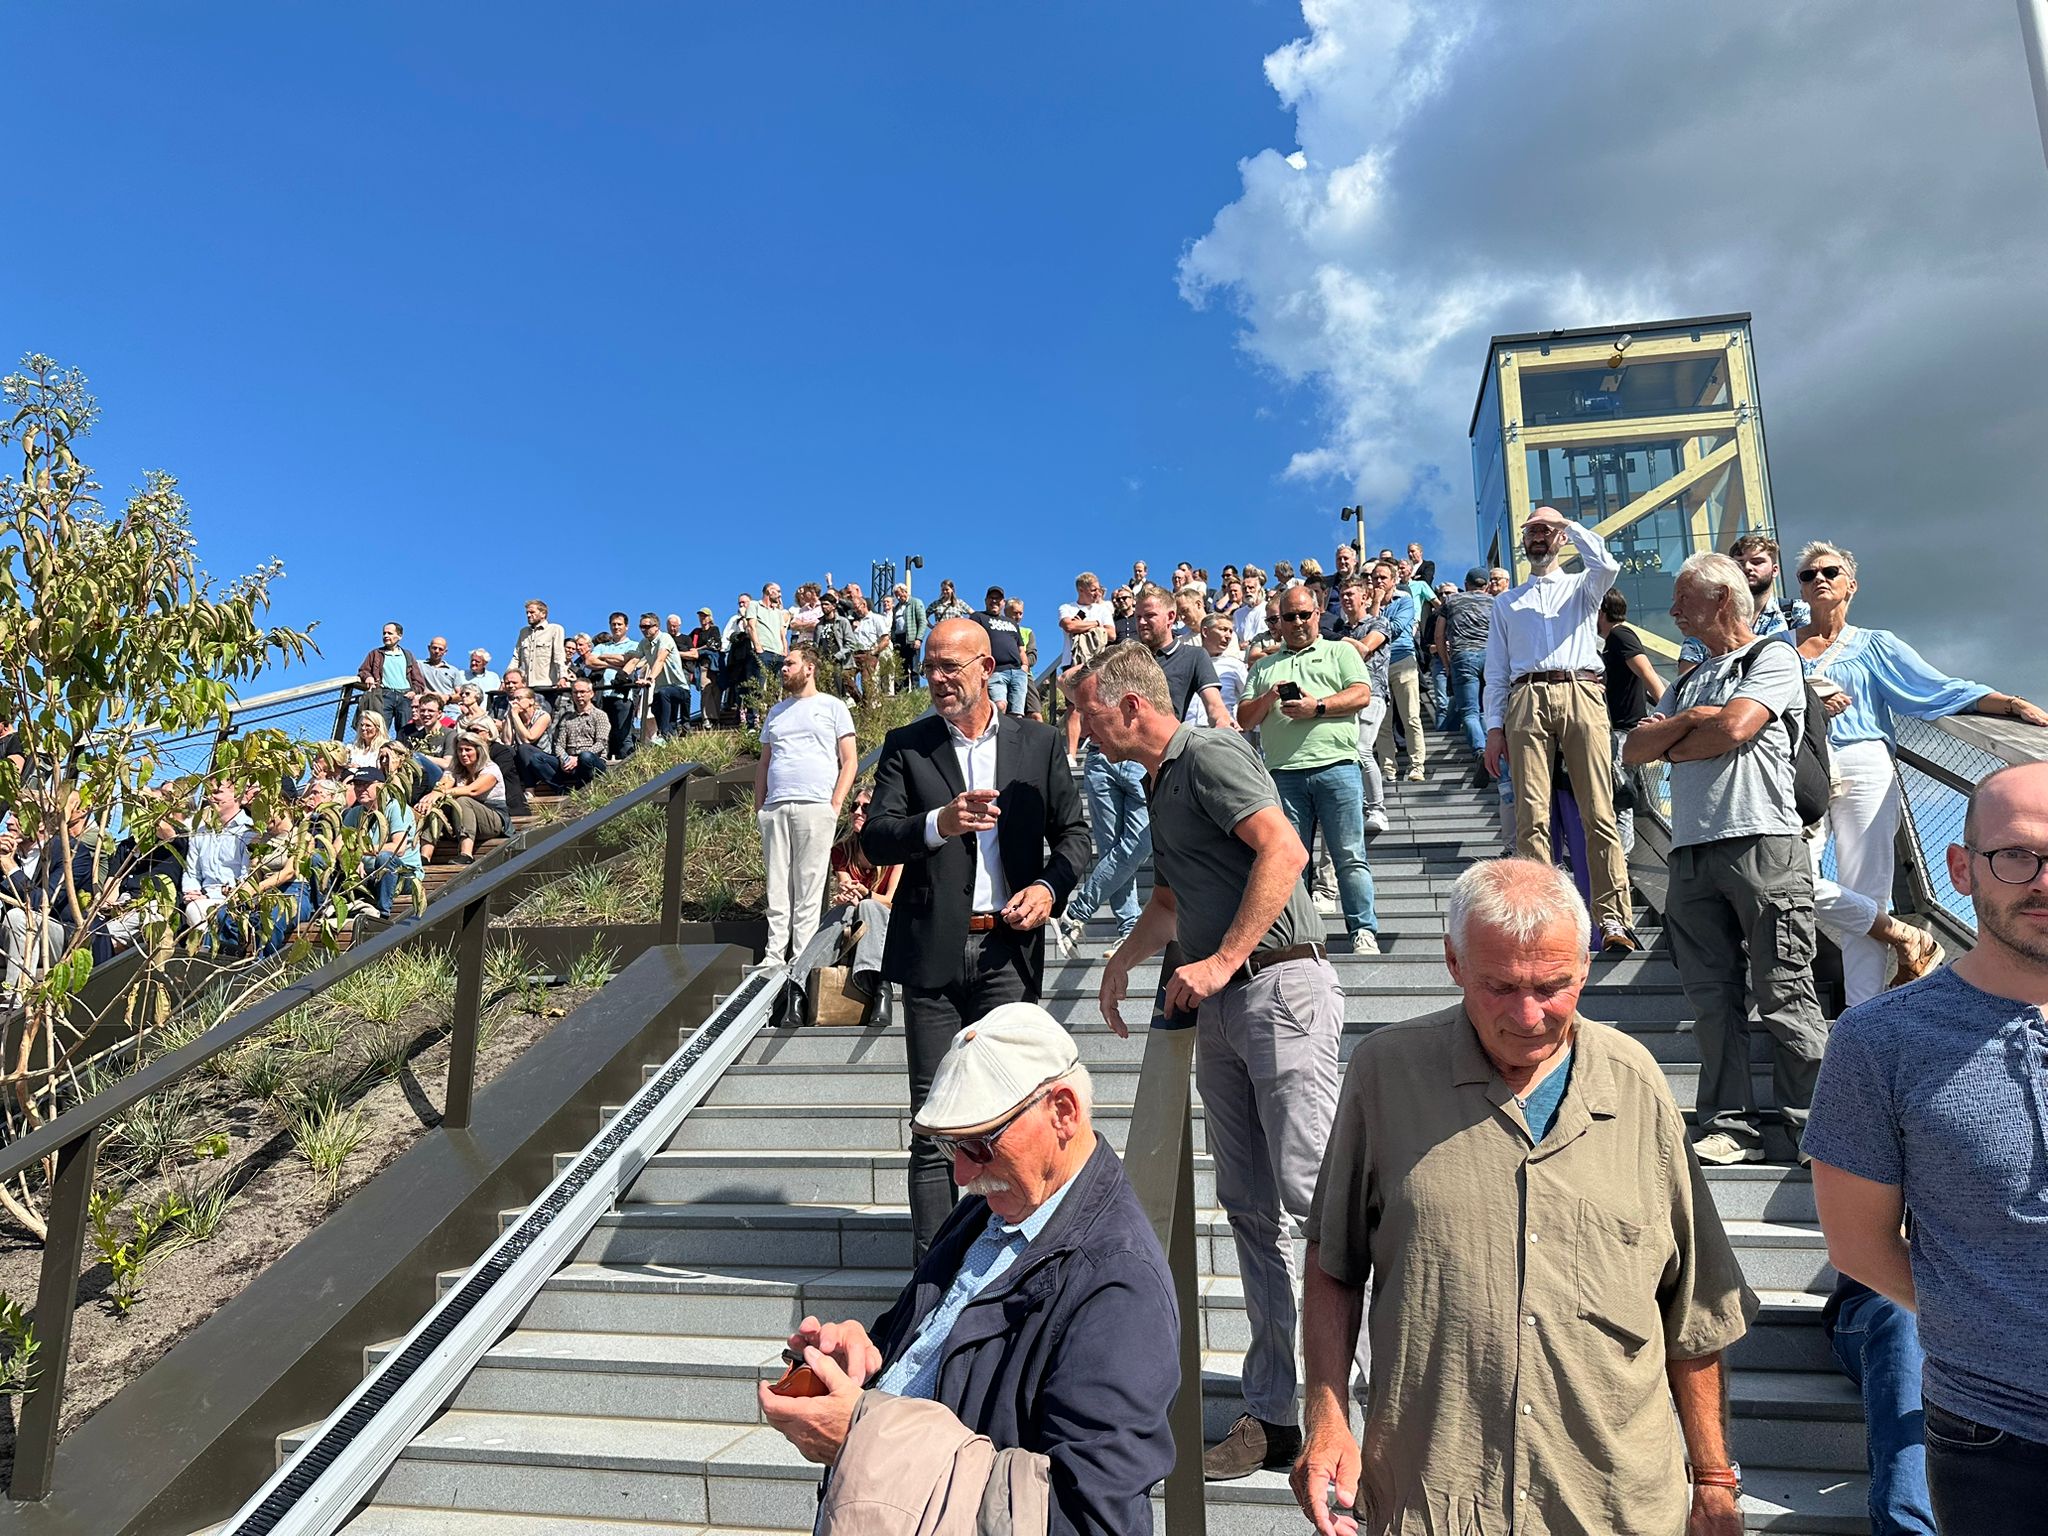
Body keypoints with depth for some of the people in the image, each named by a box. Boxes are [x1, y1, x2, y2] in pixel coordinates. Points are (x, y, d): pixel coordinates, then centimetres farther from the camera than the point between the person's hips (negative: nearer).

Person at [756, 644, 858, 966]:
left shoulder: (832, 707, 9)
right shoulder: (776, 712, 23)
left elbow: (850, 760, 4)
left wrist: (836, 804, -7)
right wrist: (758, 806, 11)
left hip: (815, 807, -5)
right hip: (774, 808, 5)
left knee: (808, 887, -5)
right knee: (776, 885, 2)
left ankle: (802, 959, -3)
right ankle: (774, 955, 5)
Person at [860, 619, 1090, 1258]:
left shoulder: (1038, 742, 7)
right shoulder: (905, 746, 6)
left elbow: (1073, 832, 11)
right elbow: (875, 839, -4)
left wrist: (1050, 886, -8)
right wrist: (937, 824, -23)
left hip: (1008, 948, 0)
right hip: (932, 950, 0)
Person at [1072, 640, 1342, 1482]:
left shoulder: (1210, 753, -7)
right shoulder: (1158, 784, 22)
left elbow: (1284, 850, -21)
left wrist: (1221, 960, -19)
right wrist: (1121, 964, 34)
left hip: (1280, 986, -9)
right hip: (1218, 1005, 9)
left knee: (1310, 1184, -15)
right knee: (1250, 1207, 8)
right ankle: (1273, 1413, 14)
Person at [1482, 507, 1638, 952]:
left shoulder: (1582, 586, 22)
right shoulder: (1507, 603, 26)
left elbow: (1606, 564, -4)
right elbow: (1496, 670, 18)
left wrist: (1567, 522, 6)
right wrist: (1494, 726, 7)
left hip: (1581, 694, -1)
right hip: (1526, 701, 2)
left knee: (1599, 813, -8)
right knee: (1531, 816, -7)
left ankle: (1612, 919, -9)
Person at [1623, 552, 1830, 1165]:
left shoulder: (1772, 658, 5)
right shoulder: (1687, 682, 25)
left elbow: (1734, 728, -12)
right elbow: (1634, 749, 15)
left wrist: (1672, 747, 5)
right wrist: (1689, 719, -1)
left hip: (1763, 844, -6)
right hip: (1692, 850, 6)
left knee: (1783, 994, -4)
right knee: (1713, 995, 4)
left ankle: (1813, 1124, 6)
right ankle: (1732, 1126, 8)